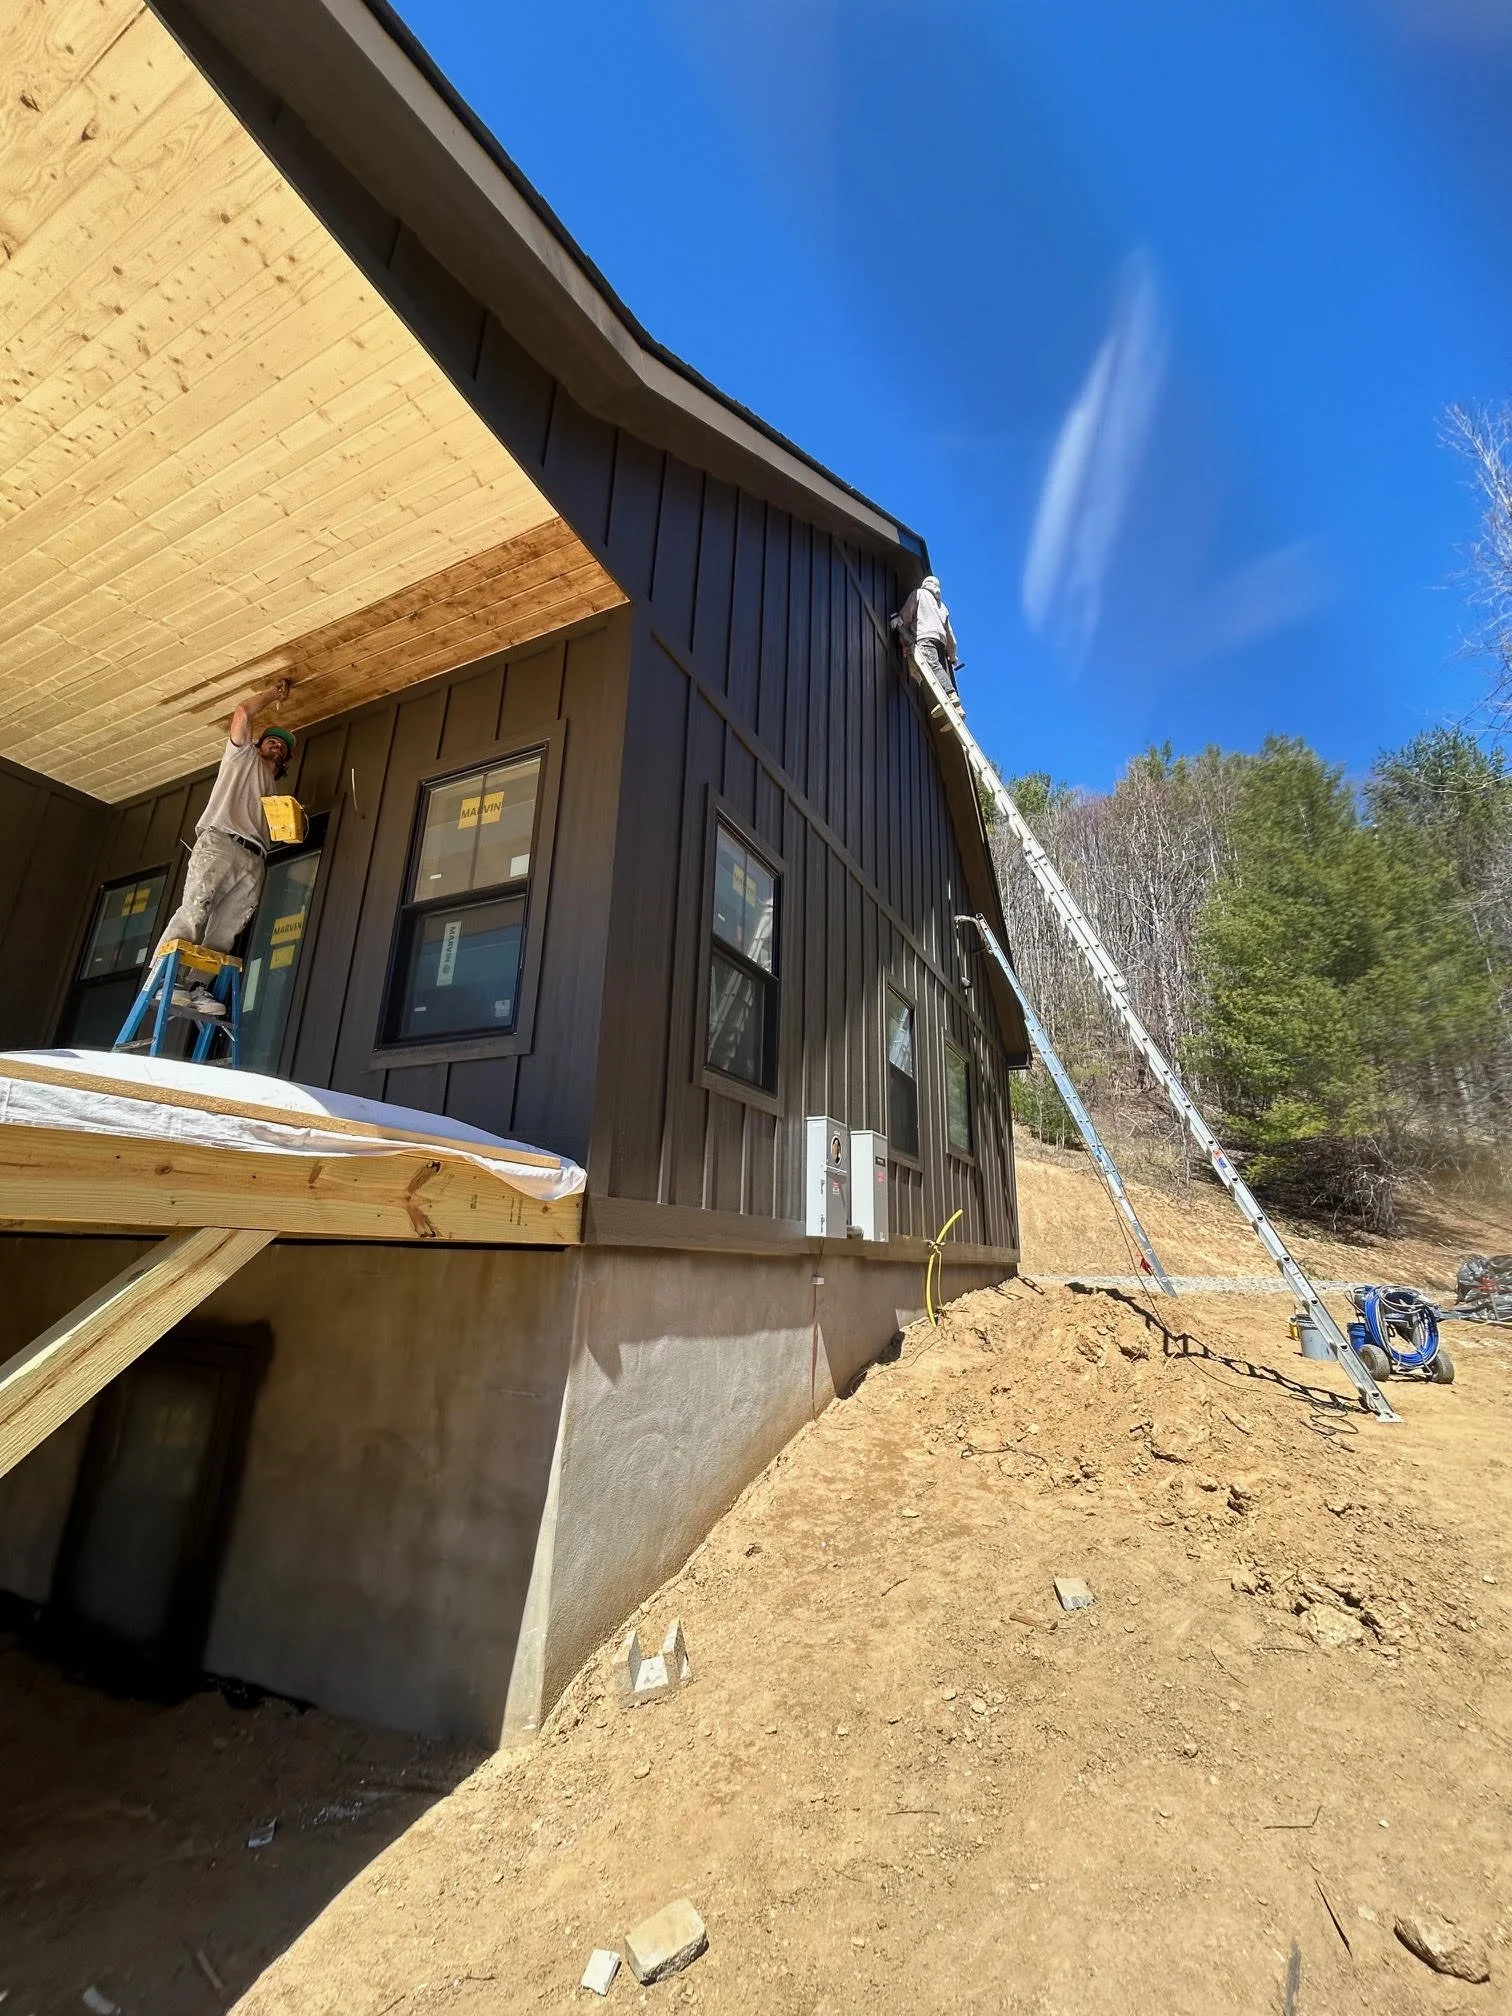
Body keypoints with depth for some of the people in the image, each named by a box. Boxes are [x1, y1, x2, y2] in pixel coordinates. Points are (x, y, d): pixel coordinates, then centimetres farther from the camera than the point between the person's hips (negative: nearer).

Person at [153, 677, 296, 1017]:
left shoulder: (274, 787, 36)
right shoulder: (242, 755, 23)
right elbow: (243, 713, 10)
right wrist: (274, 693, 23)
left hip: (253, 860, 5)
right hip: (219, 843, -5)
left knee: (225, 928, -11)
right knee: (194, 911, -21)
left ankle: (198, 986, -17)